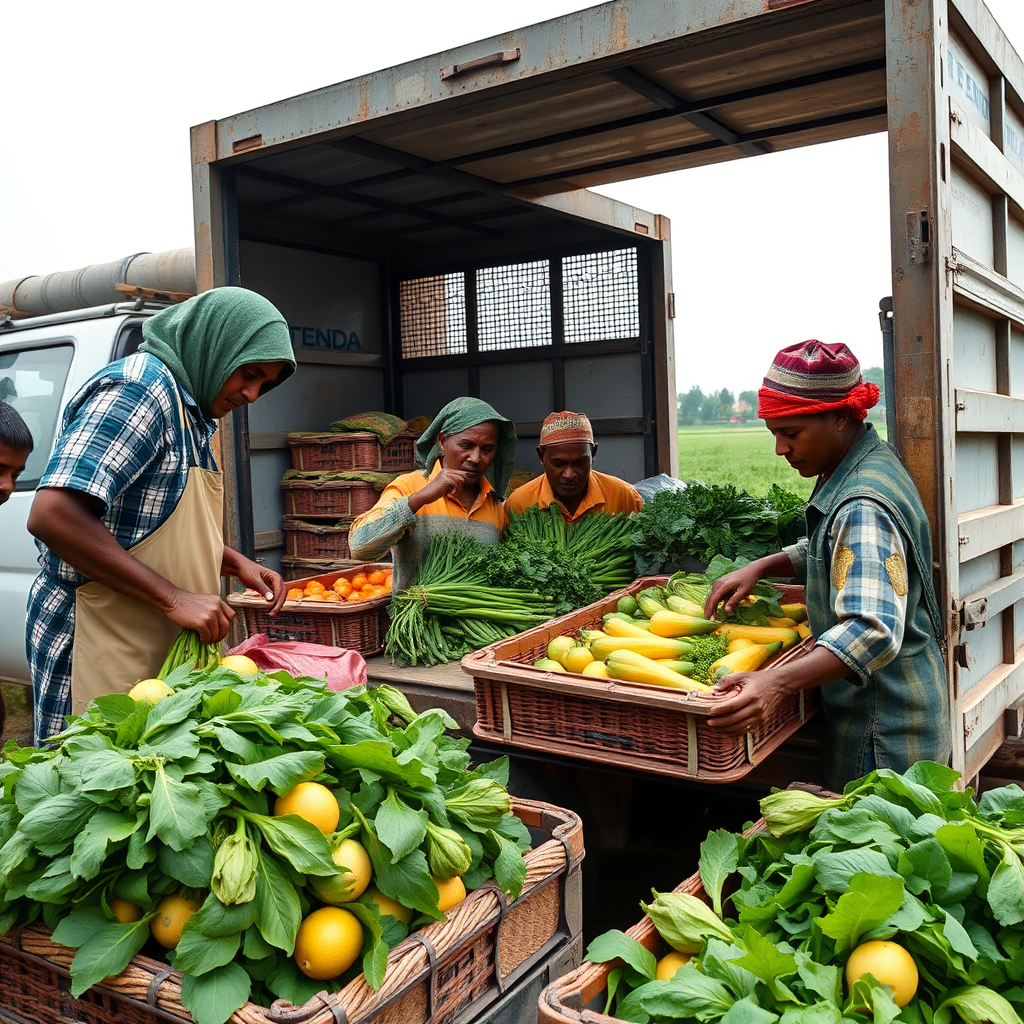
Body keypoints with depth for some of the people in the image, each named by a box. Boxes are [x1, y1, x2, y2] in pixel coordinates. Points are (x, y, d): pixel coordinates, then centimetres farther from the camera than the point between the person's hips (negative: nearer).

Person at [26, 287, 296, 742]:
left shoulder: (190, 411, 16)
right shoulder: (139, 385, -14)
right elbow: (52, 515, -25)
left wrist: (235, 563, 9)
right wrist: (174, 598, -23)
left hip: (159, 647, 9)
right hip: (100, 649, -9)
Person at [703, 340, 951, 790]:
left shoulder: (863, 505, -28)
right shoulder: (870, 463, 5)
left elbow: (874, 630, -39)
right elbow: (829, 550, 20)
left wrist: (774, 681, -50)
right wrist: (758, 568, 5)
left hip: (881, 716, -10)